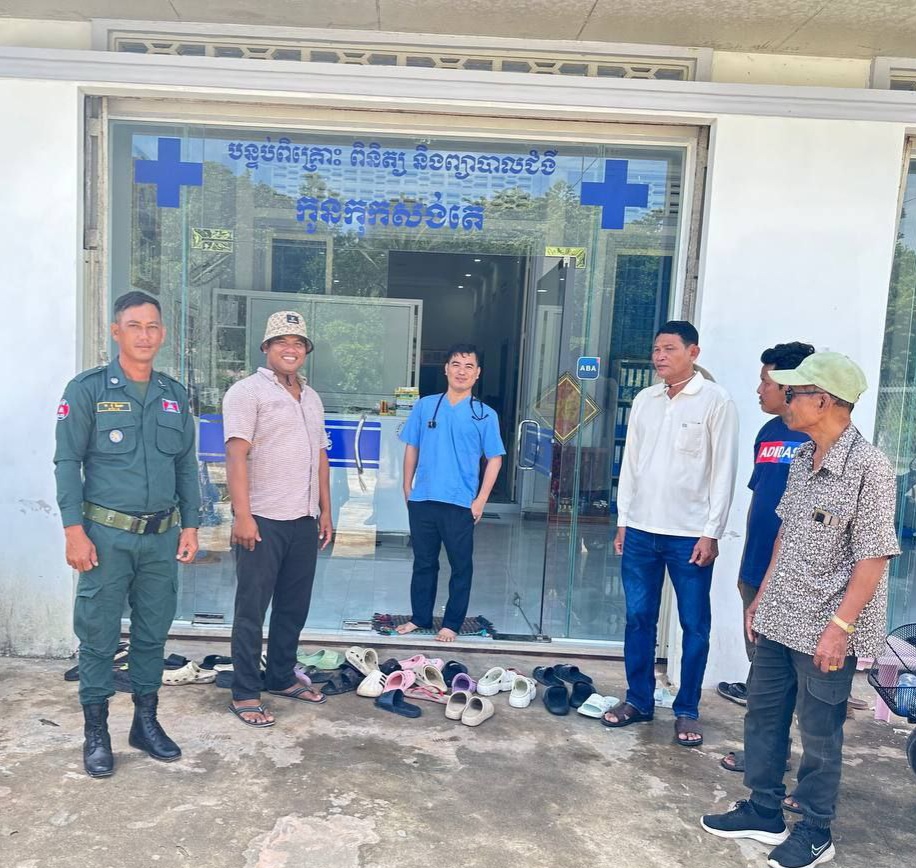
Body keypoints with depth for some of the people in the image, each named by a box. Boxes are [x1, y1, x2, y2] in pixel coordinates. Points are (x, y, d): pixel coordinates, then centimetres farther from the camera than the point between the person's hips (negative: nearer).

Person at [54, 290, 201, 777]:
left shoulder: (174, 395, 9)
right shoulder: (88, 389, -4)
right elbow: (67, 463, -5)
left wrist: (190, 526, 7)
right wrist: (75, 531, -11)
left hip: (162, 537, 4)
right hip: (107, 535, -4)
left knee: (153, 634, 12)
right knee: (99, 636, 4)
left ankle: (146, 722, 27)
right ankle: (96, 733, 20)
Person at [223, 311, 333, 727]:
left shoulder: (311, 397, 16)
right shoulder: (248, 391, -5)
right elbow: (236, 455, -13)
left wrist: (325, 512, 15)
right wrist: (242, 515, -19)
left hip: (304, 520, 7)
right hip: (262, 520, -7)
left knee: (294, 607, 15)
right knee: (251, 609, 2)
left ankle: (282, 678, 29)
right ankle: (245, 693, 12)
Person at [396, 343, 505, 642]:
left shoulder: (485, 415, -1)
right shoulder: (425, 406, 5)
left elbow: (494, 459, 0)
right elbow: (412, 448, 10)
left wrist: (480, 500, -6)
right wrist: (407, 488, 7)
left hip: (460, 503, -2)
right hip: (422, 500, 2)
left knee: (461, 566, 7)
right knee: (423, 562, 14)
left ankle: (452, 624, 21)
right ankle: (420, 618, 28)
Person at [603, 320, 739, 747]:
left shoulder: (716, 401, -5)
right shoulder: (644, 400, 9)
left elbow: (723, 471, -7)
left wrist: (711, 533, -10)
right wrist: (623, 520, 10)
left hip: (690, 535, -4)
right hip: (640, 530, 4)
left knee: (694, 625, 6)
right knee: (638, 618, 11)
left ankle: (687, 711, 20)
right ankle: (639, 700, 25)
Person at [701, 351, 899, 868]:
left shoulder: (868, 467, -18)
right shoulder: (802, 460, 6)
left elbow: (873, 557, -17)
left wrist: (839, 626, -19)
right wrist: (762, 596, 16)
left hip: (824, 629, -7)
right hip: (779, 620, 8)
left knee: (819, 734, 9)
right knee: (763, 716, 17)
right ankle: (764, 811, 36)